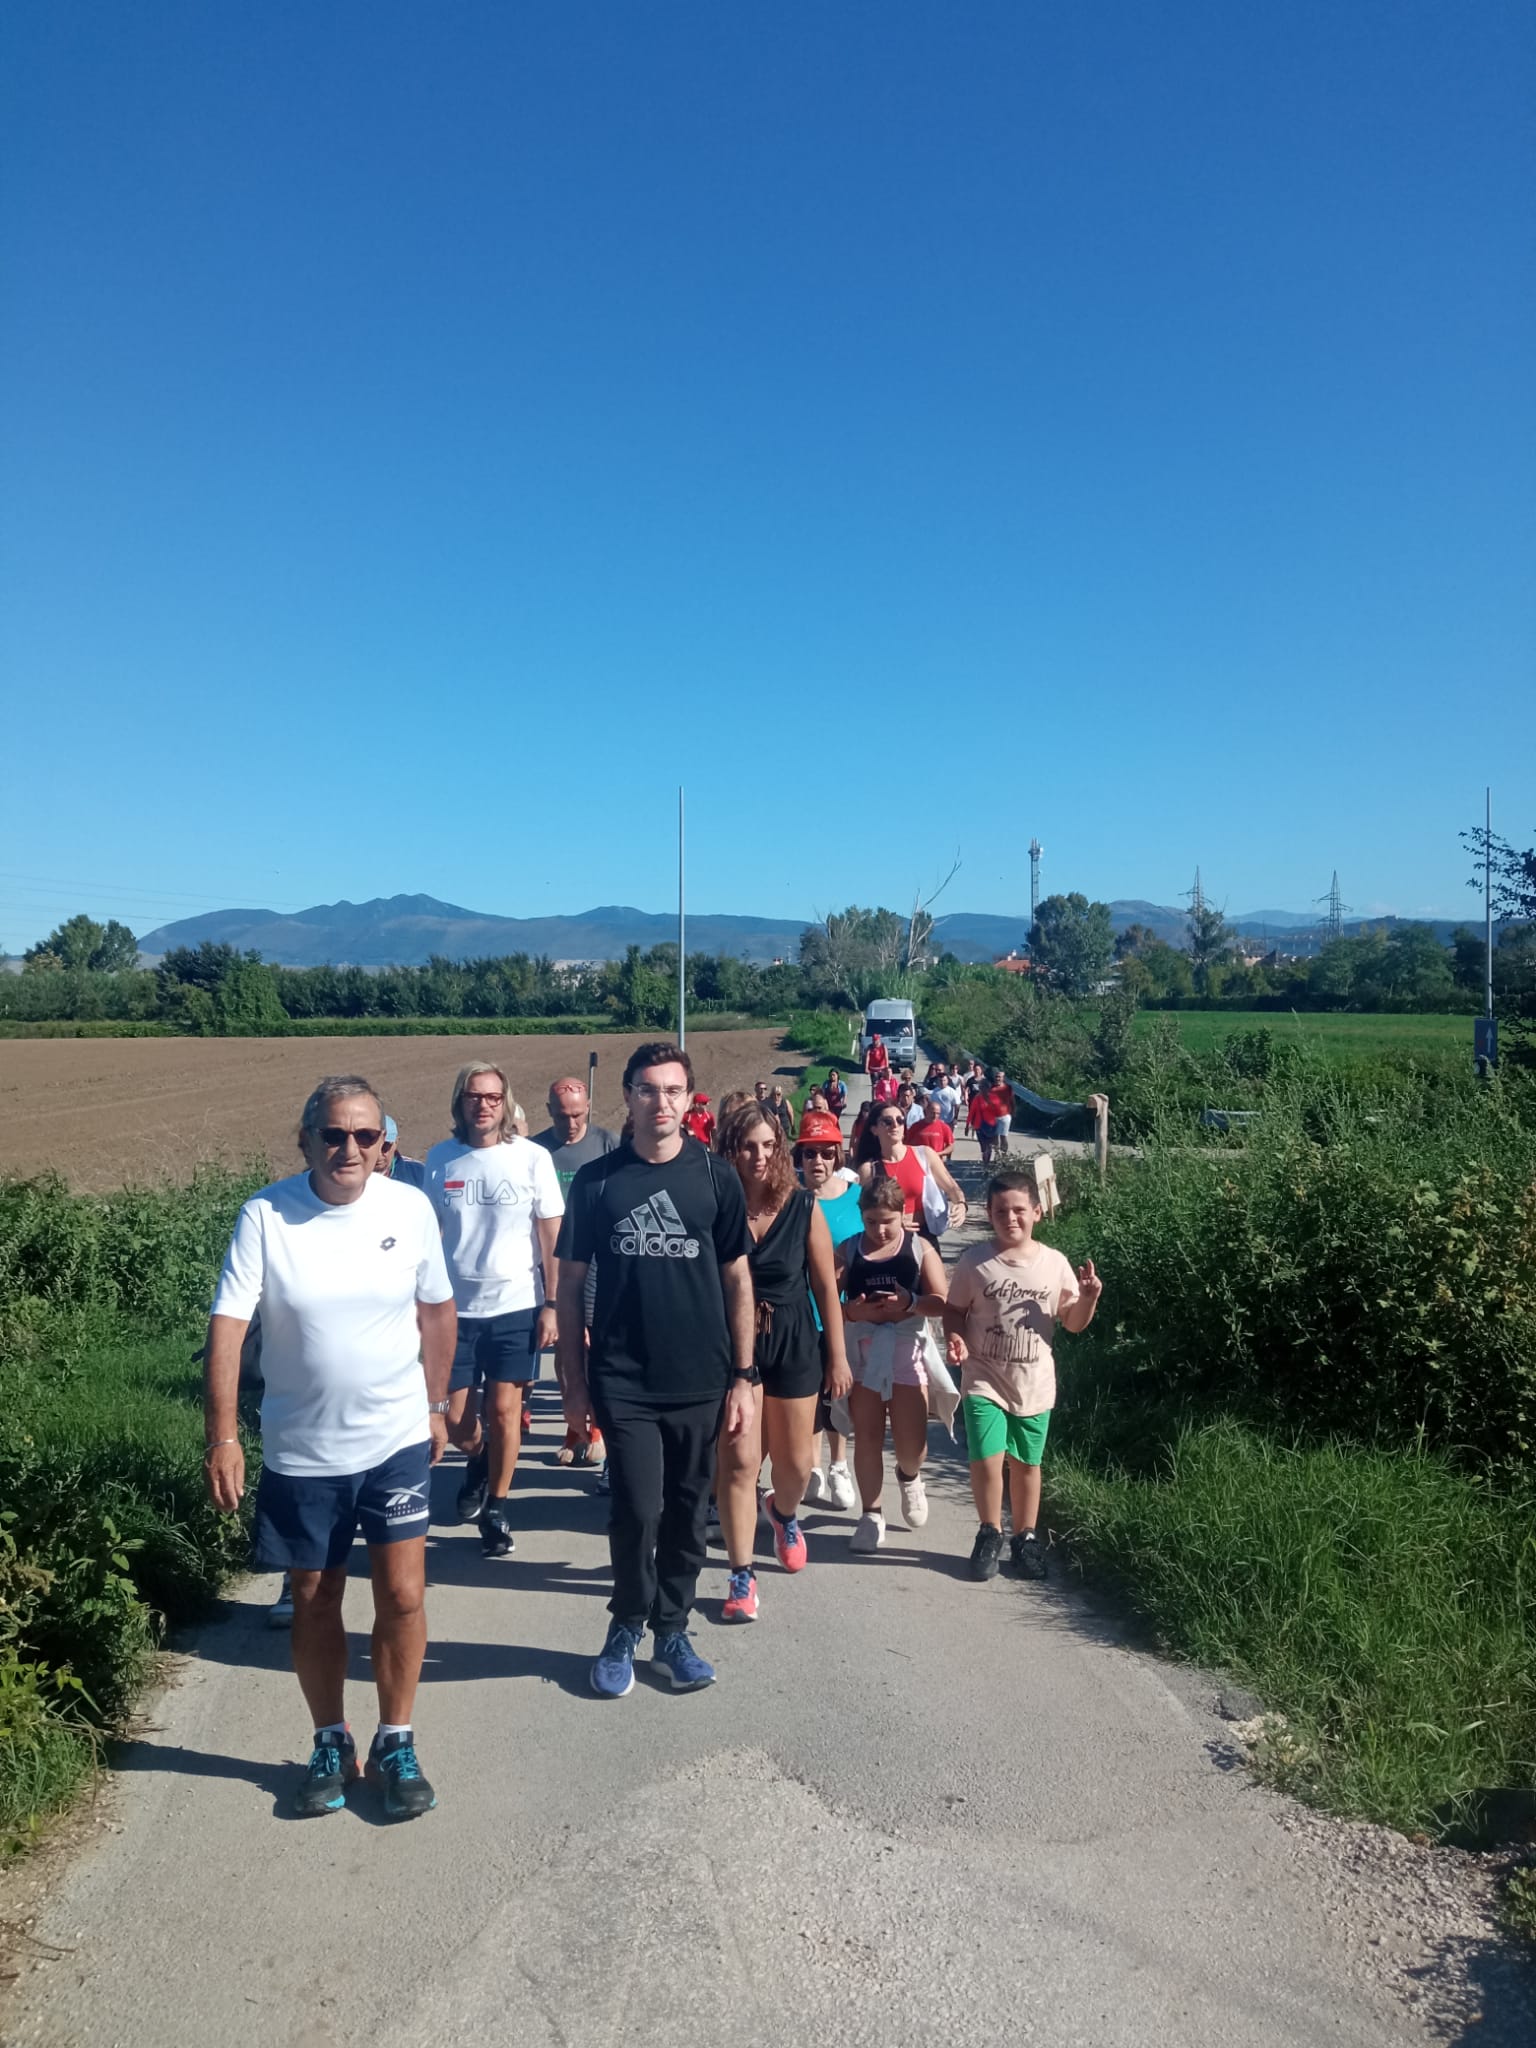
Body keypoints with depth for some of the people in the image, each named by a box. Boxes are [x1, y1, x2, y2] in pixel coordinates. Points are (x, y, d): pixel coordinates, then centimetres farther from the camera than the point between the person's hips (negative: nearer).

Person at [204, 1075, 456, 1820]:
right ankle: (330, 1744, 34)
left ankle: (395, 1743, 22)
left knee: (402, 1595, 0)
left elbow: (436, 1310, 3)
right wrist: (221, 1438, -19)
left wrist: (435, 1405, 8)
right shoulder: (265, 1215, -14)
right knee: (314, 1602, 14)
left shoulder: (410, 1207, -9)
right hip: (300, 1451, 0)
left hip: (396, 1441, 0)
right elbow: (226, 1328, -15)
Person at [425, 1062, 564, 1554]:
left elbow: (552, 1235, -2)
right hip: (455, 1308, 2)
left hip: (516, 1306, -2)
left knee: (503, 1409, 3)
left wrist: (551, 1303, -5)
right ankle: (479, 1460, 40)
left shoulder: (533, 1157, -5)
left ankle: (496, 1508, 24)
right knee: (455, 1418, 6)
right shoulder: (440, 1159, 1)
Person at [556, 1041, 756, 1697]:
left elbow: (738, 1280, 4)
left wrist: (743, 1378, 0)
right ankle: (626, 1625, 22)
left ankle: (671, 1630, 29)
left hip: (701, 1381, 1)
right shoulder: (596, 1181, -1)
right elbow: (570, 1284, 3)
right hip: (622, 1382, -1)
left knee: (686, 1514, 10)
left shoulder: (716, 1178, 0)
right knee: (636, 1512, -3)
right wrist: (573, 1382, 0)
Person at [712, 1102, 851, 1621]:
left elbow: (826, 1286, -1)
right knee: (739, 1459, -7)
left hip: (794, 1344, 2)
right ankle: (741, 1575, 8)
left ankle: (784, 1514, 48)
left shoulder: (804, 1207, -7)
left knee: (795, 1465, 13)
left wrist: (837, 1356, 1)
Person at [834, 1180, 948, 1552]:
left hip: (907, 1349, -1)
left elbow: (942, 1302, -6)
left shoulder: (920, 1248, -2)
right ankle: (872, 1514, 20)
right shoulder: (847, 1250, -1)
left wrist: (910, 1302, -24)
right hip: (862, 1351, 1)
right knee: (867, 1437, 6)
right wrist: (852, 1311, -25)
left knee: (912, 1443, 0)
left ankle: (909, 1477, 35)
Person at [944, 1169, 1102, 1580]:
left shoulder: (1054, 1263, -3)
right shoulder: (975, 1261, -6)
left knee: (1026, 1463, 13)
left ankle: (1025, 1537, 33)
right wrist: (955, 1338, -16)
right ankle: (990, 1534, 15)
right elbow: (954, 1310, 3)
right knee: (986, 1461, -10)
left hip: (1035, 1386, 2)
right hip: (984, 1382, -1)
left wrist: (1089, 1298, -15)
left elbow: (1074, 1322, 4)